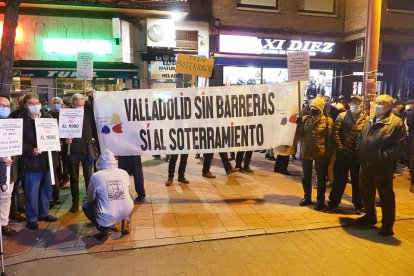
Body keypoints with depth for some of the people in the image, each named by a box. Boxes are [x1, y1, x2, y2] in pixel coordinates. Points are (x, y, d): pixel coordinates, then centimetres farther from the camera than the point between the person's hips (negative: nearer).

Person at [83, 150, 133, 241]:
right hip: (127, 212, 3)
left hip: (107, 218, -3)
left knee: (85, 206, 23)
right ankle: (125, 222, 15)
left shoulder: (96, 176, -8)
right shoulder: (124, 173, 1)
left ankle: (104, 229, 5)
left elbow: (90, 199, 5)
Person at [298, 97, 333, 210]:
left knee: (321, 178, 8)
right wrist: (298, 125, -9)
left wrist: (328, 155, -8)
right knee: (306, 177, 16)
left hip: (320, 154, -4)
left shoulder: (327, 120, -7)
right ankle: (307, 197, 32)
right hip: (306, 152, 5)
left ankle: (320, 200, 21)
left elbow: (329, 139, -7)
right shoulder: (305, 119, 6)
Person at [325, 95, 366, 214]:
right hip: (342, 154, 0)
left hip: (358, 155, 0)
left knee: (357, 181, 12)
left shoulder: (366, 119, 2)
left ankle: (358, 205, 27)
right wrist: (340, 148, -10)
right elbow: (335, 132, -4)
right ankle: (333, 203, 20)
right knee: (339, 180, 8)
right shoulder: (342, 116, 2)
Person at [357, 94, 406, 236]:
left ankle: (387, 225, 17)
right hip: (365, 165, 7)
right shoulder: (369, 121, 13)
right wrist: (361, 154, 6)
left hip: (382, 167, -7)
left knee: (386, 195, 4)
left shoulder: (396, 122, -9)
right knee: (366, 192, 19)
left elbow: (399, 146, -13)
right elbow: (361, 139, 18)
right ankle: (370, 216, 39)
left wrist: (385, 157, -18)